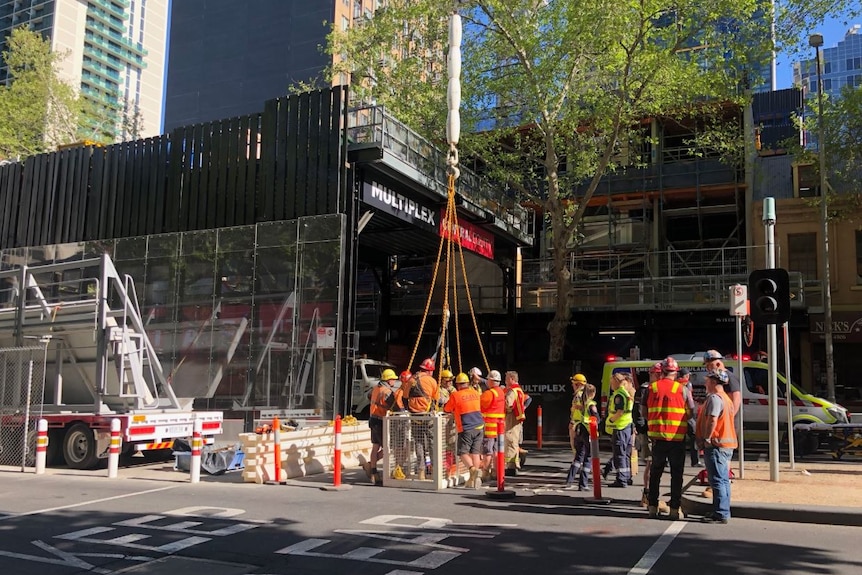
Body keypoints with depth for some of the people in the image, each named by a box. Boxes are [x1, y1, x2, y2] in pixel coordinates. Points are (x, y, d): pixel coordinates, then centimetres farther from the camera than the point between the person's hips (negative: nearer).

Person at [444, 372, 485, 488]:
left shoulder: (455, 395, -6)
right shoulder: (475, 393, 8)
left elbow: (447, 409, 5)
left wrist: (454, 410, 27)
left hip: (466, 429, -5)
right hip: (479, 427, 5)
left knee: (463, 452, 0)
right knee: (475, 452, 8)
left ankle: (472, 469, -25)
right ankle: (475, 478, 8)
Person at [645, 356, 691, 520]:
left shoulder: (652, 388, -1)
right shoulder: (682, 389, -6)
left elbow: (645, 411, 4)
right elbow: (690, 413, -1)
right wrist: (694, 434, 14)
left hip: (658, 437, 2)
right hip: (677, 438, -2)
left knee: (655, 472, 12)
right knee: (676, 474, 6)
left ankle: (653, 507, 13)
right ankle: (674, 509, 5)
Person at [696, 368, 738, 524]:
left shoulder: (714, 398, -15)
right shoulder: (725, 398, 18)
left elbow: (712, 420, -25)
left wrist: (706, 438, -17)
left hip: (716, 444, -10)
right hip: (726, 443, 10)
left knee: (717, 480, -7)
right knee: (723, 480, 14)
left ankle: (720, 514, -5)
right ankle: (724, 511, 21)